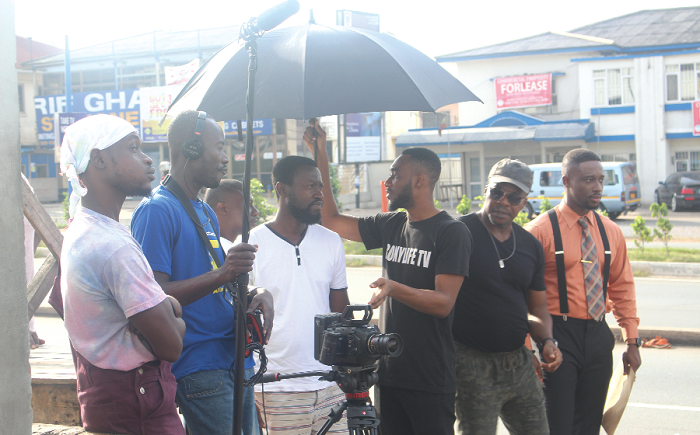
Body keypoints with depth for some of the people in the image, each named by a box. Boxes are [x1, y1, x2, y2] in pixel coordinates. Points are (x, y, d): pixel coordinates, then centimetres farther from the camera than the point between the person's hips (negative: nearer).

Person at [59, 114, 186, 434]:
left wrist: (168, 309, -6)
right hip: (138, 409, -10)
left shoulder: (79, 230, 10)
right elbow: (170, 345, -21)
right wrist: (178, 322, 0)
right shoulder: (114, 246, -24)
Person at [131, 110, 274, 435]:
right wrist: (220, 276, -31)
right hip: (199, 368, -9)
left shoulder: (206, 213, 19)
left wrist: (259, 296, 4)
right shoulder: (157, 210, -12)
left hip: (234, 359, 9)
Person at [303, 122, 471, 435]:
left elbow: (444, 302, -18)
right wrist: (321, 157, 10)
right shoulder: (391, 225, 10)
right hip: (389, 372, 6)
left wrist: (394, 288, -33)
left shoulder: (452, 233, -10)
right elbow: (331, 220, 13)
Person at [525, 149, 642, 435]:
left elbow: (622, 288, 14)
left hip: (598, 336, 5)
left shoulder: (611, 232, 9)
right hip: (558, 337, -5)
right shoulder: (539, 231, -8)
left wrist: (632, 341, 9)